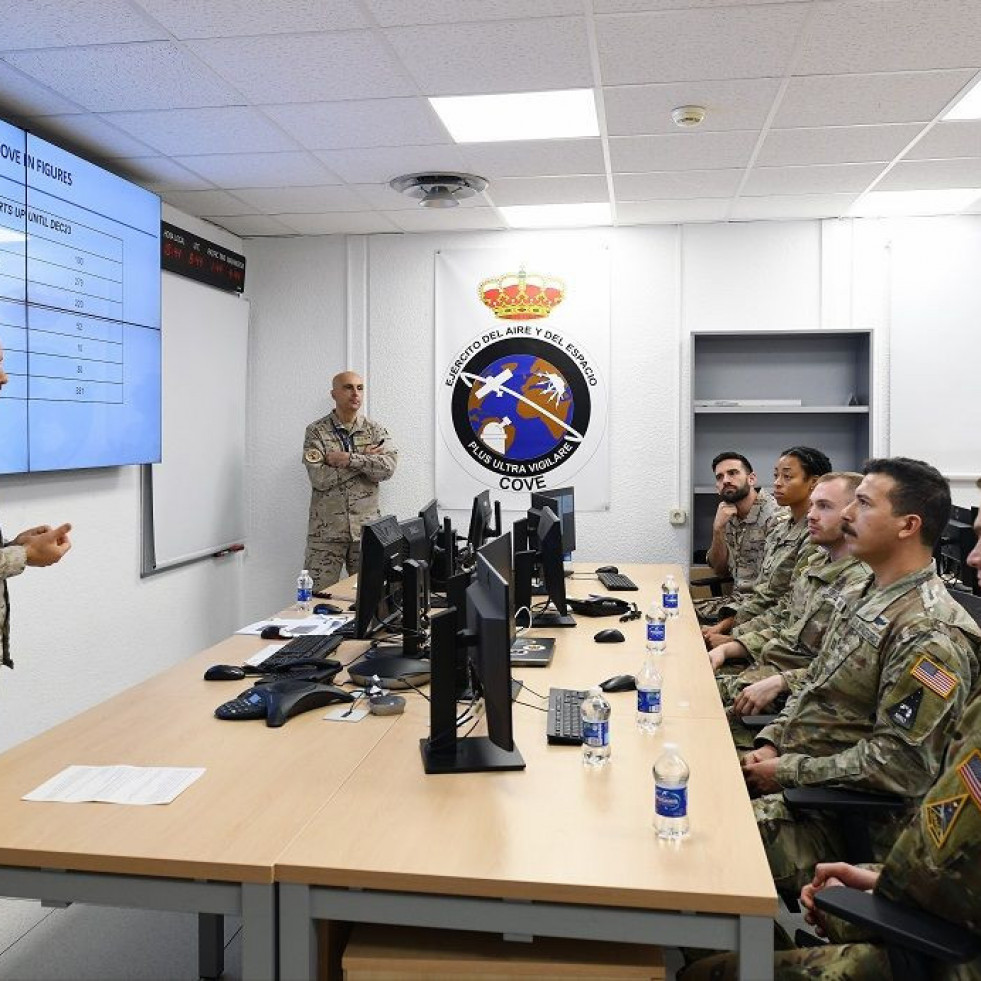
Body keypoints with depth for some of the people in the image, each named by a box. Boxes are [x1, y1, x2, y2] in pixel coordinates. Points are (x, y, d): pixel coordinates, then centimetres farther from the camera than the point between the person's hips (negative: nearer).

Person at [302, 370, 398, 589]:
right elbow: (319, 478, -14)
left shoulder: (376, 431, 7)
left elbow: (387, 468, -11)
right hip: (326, 530, -2)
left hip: (366, 528, 2)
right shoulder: (316, 431, 0)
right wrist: (366, 460, -10)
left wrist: (347, 458, -16)